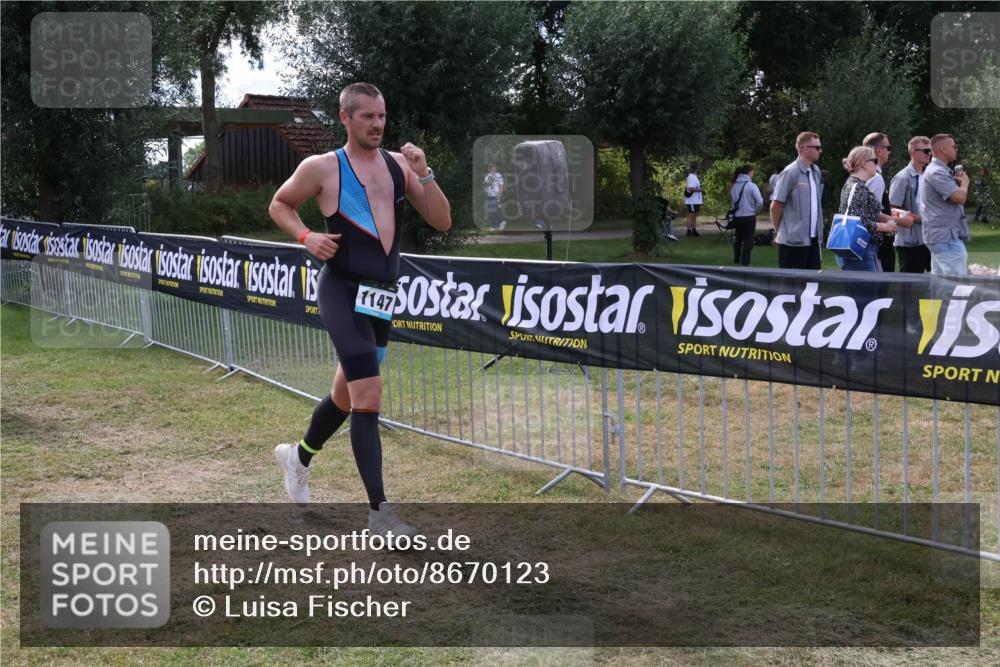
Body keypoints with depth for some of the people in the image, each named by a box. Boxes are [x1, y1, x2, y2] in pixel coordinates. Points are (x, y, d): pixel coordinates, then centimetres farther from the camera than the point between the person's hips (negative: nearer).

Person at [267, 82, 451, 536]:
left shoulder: (398, 164, 9)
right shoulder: (322, 167, -2)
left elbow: (442, 222, 5)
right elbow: (279, 205, 12)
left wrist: (423, 175, -8)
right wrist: (306, 237, -6)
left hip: (381, 295, 6)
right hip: (343, 290, -6)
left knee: (347, 395, 20)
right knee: (368, 395, -16)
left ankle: (297, 458, 47)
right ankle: (379, 511, -12)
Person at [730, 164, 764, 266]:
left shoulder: (734, 186, 2)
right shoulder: (751, 186, -13)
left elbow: (732, 199, 7)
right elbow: (760, 202, -18)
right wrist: (755, 210, -1)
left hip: (737, 217, 5)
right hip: (749, 217, -5)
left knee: (738, 238, 20)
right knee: (748, 240, 2)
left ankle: (737, 259, 33)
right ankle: (745, 262, -2)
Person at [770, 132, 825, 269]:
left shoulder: (816, 172, 10)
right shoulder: (790, 173, -13)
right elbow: (775, 206, -9)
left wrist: (818, 231, 16)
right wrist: (779, 231, 1)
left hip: (813, 240, 7)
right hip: (794, 241, -7)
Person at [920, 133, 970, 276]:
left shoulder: (939, 171, 19)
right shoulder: (937, 172, -16)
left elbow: (957, 198, 26)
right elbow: (959, 197, -22)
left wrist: (959, 182, 8)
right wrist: (964, 183, -2)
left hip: (940, 236, 11)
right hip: (946, 237, -11)